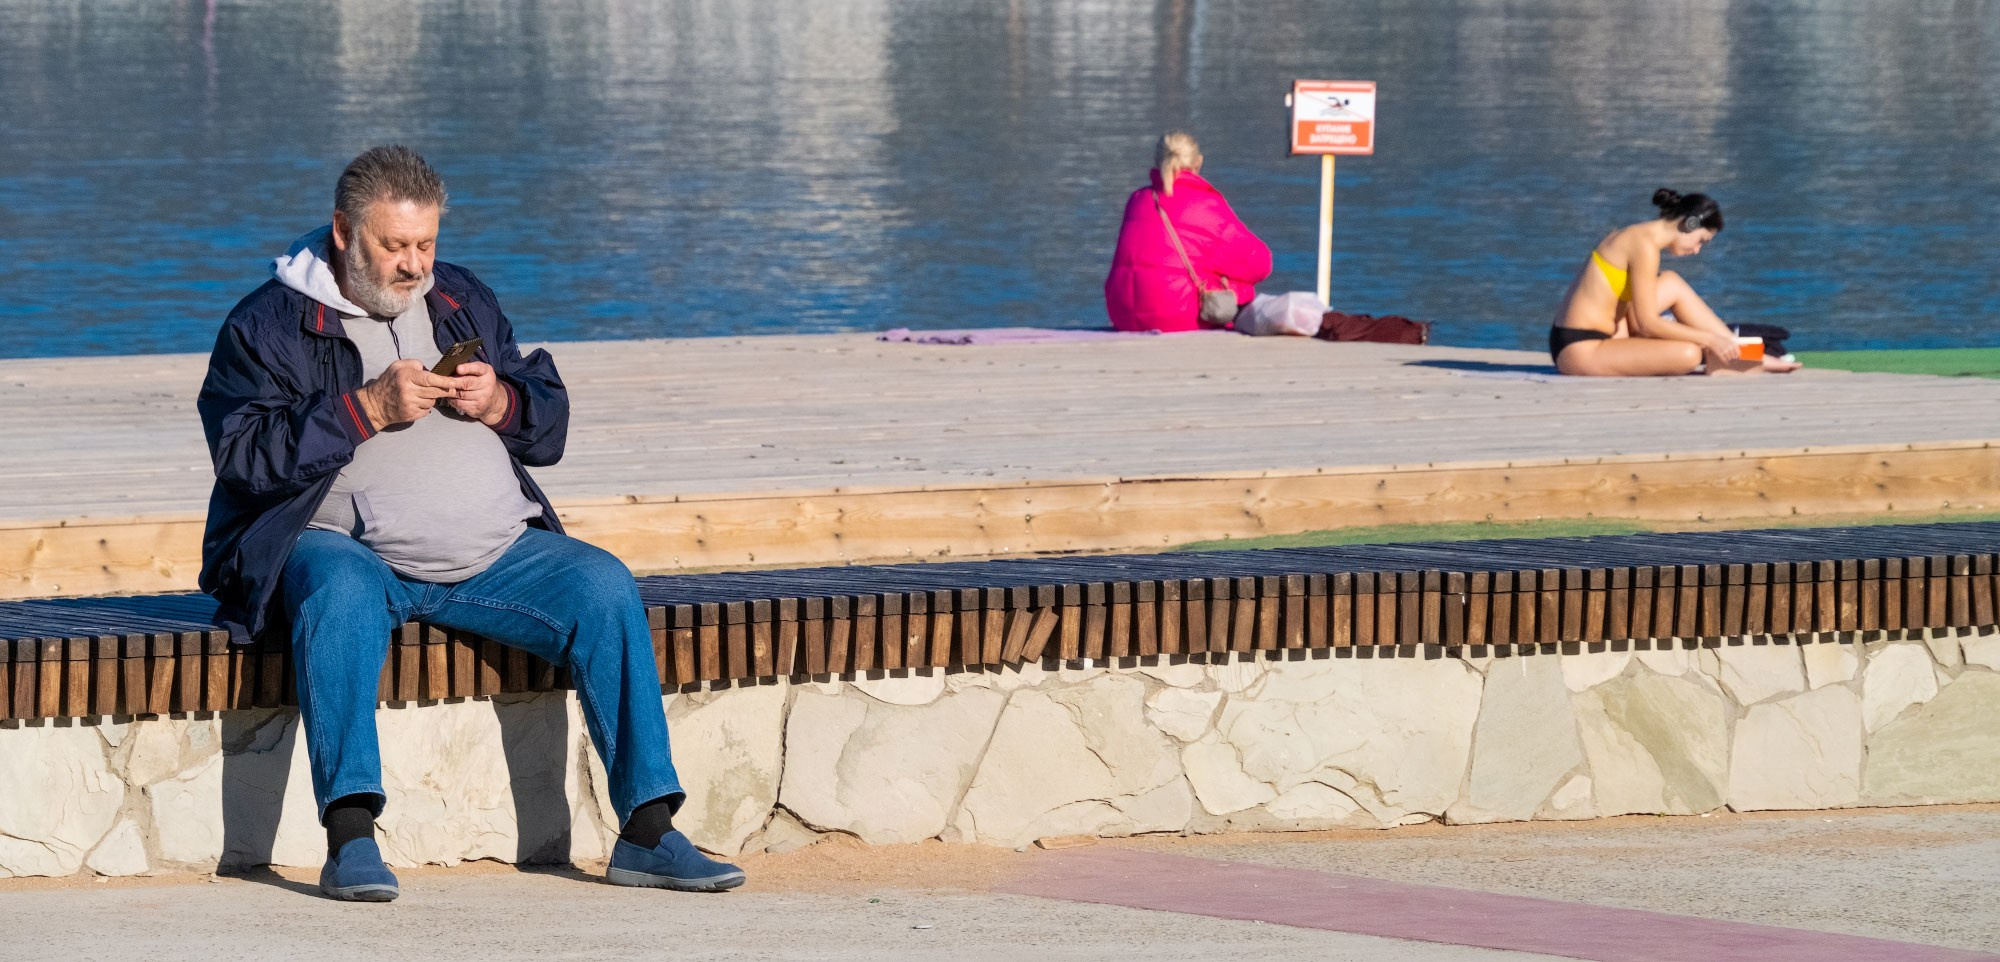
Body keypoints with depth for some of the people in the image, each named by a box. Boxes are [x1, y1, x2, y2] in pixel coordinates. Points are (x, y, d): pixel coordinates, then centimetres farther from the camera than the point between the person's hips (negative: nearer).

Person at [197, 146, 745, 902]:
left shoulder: (464, 303, 20)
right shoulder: (269, 326, 4)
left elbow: (550, 425, 20)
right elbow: (247, 456, -10)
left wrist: (498, 403, -3)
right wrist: (368, 409, -16)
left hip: (492, 552, 5)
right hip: (344, 546, -5)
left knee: (602, 586, -18)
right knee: (340, 593, -38)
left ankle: (646, 832, -18)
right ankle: (349, 839, -44)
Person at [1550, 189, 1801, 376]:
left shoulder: (1631, 237, 15)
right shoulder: (1645, 246, -14)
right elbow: (1647, 323, -16)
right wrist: (1710, 339, -9)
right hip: (1581, 349, -10)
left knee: (1673, 285, 11)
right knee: (1688, 354, -24)